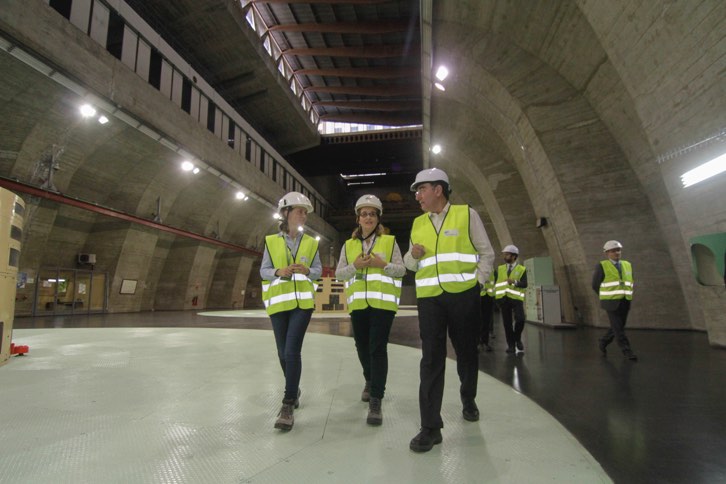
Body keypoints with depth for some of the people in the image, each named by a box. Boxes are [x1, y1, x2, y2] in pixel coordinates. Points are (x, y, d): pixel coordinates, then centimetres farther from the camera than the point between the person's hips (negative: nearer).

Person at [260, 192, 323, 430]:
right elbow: (263, 271, 3)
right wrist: (278, 272, -16)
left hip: (303, 302, -1)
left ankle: (288, 406, -4)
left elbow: (318, 270, 9)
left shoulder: (311, 243, 6)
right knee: (283, 353, 10)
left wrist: (306, 271, -12)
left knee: (292, 351, -11)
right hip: (279, 302, 1)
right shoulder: (272, 241, 3)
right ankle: (294, 389, 36)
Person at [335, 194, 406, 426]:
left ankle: (375, 400, -1)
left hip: (383, 302, -3)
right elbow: (339, 274, 6)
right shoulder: (348, 245, 11)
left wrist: (382, 264, -16)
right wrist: (355, 266, -12)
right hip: (358, 303, 4)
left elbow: (401, 270, 0)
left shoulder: (390, 241, 4)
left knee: (378, 348, -9)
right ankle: (370, 381, 42)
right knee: (362, 346, 14)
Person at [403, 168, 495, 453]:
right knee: (431, 359, -3)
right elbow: (410, 264, 16)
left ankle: (468, 399, 40)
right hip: (429, 298, 2)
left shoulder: (467, 214, 2)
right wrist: (413, 255, -5)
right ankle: (431, 426, 2)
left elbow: (486, 253, 5)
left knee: (466, 352, 12)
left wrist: (477, 282, -4)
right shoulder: (418, 223, 12)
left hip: (464, 296, -2)